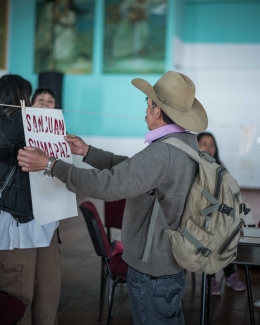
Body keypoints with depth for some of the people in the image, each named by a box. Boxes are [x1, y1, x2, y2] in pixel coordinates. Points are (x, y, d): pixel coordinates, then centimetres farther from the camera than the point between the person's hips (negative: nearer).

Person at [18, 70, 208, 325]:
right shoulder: (189, 142, 3)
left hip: (153, 269, -9)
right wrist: (87, 152, 9)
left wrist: (50, 165, -25)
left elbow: (107, 184, -32)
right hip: (175, 259, 9)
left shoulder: (162, 152, -28)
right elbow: (128, 167, 8)